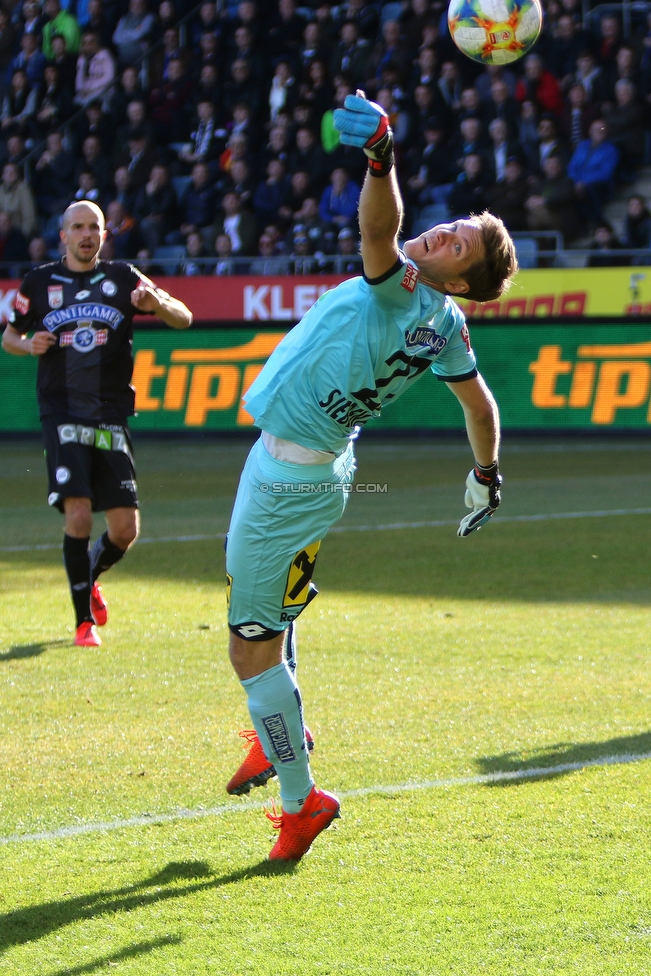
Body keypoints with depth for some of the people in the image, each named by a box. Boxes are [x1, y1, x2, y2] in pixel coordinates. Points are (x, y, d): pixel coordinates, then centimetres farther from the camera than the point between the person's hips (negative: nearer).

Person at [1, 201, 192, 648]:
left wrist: (158, 303, -19)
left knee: (125, 529, 0)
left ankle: (90, 577, 33)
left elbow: (184, 318, 4)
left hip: (112, 418, 2)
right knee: (78, 515, -17)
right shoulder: (39, 283, 6)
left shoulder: (123, 278, 6)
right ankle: (85, 620, -4)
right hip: (64, 416, -2)